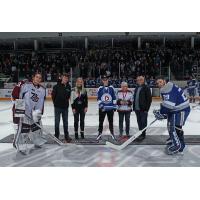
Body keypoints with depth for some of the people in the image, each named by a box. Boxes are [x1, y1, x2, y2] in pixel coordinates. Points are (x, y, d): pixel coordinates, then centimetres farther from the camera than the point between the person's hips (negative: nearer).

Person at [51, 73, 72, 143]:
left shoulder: (68, 87, 1)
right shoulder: (57, 86, -10)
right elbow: (53, 95, -2)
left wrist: (66, 101, 10)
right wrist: (55, 102, 3)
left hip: (65, 107, 3)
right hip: (57, 107, -3)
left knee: (65, 122, 10)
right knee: (57, 122, 6)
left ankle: (66, 136, 20)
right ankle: (56, 136, 17)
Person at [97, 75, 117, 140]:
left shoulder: (111, 88, 3)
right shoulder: (100, 88, 2)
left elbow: (114, 97, 4)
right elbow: (98, 98, 1)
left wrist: (114, 106, 1)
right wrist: (100, 105, -11)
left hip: (110, 108, 0)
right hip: (102, 108, 0)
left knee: (111, 121, 10)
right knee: (101, 121, 4)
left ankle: (112, 132, 24)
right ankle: (100, 133, 15)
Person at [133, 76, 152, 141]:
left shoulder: (146, 88, -7)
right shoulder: (137, 88, 15)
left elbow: (149, 99, -11)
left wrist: (146, 109, -15)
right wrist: (134, 107, 14)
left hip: (143, 109, -7)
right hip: (137, 109, 7)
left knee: (143, 122, -2)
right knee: (139, 122, 13)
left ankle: (142, 135, 3)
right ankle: (141, 134, 22)